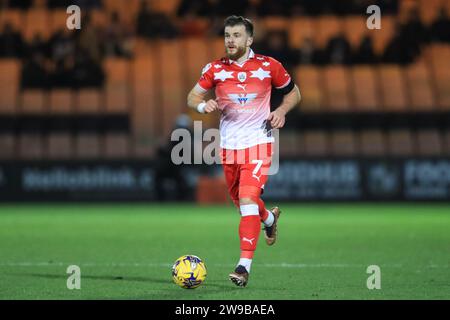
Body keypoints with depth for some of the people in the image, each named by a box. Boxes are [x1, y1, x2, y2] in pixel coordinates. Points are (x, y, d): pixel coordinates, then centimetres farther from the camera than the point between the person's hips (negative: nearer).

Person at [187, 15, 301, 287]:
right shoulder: (215, 69, 1)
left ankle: (245, 265, -19)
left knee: (248, 200, -19)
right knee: (240, 201, 16)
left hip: (258, 142, -4)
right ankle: (269, 218, 52)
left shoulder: (268, 66, -3)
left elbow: (293, 92, 10)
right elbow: (192, 96, 8)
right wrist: (203, 105, -15)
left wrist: (281, 110, -9)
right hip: (229, 145, 4)